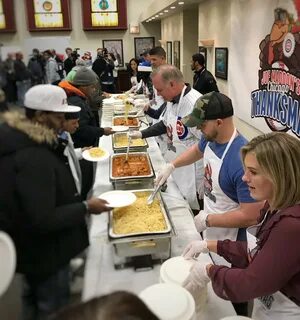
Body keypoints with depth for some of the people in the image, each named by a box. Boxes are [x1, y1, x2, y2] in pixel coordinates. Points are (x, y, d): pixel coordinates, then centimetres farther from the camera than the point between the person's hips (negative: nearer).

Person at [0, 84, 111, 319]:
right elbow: (44, 219, -30)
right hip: (44, 250, -10)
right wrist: (86, 207, -21)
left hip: (33, 246, 10)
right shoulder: (33, 158, -32)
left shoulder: (24, 142, 0)